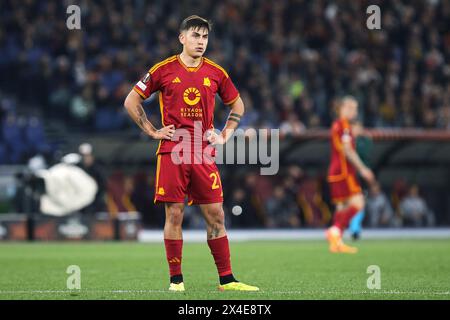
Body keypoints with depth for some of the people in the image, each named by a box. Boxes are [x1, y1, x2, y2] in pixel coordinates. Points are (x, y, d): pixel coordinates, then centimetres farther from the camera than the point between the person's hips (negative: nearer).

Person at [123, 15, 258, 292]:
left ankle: (226, 279, 4)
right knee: (174, 215, -2)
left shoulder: (216, 73, 8)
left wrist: (225, 135, 11)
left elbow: (237, 105, 22)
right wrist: (153, 132, 2)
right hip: (172, 153, -2)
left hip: (204, 154, 2)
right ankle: (176, 279, 6)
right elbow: (132, 101, 7)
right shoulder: (164, 70, 1)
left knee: (216, 215, 0)